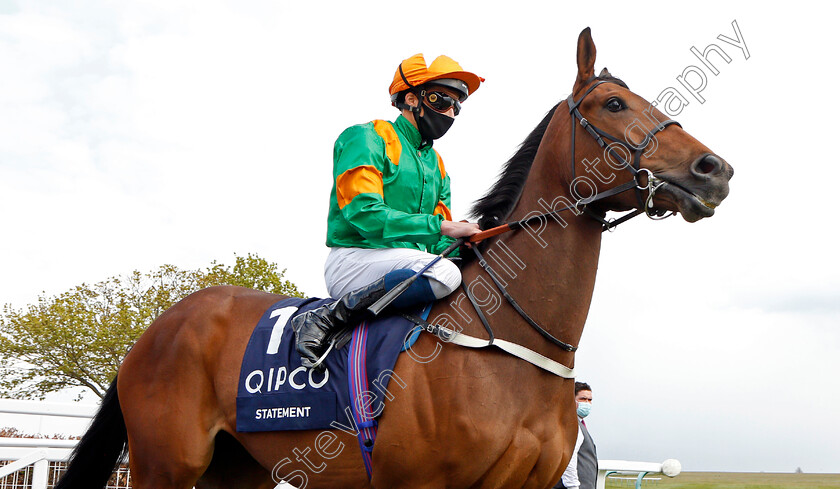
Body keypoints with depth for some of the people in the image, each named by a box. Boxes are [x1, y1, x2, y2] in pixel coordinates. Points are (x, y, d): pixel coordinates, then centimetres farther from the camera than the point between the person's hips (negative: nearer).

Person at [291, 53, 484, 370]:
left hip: (408, 267, 8)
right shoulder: (368, 139, -2)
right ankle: (326, 319, -24)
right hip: (352, 261, -8)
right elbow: (363, 213, -17)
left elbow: (438, 240, 16)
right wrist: (441, 226, -19)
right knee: (444, 273, -32)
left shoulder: (436, 163, 22)